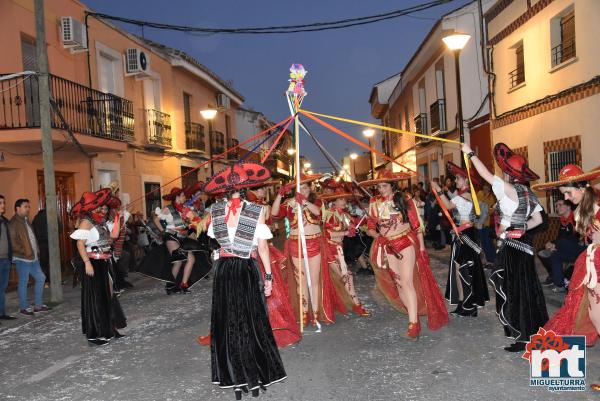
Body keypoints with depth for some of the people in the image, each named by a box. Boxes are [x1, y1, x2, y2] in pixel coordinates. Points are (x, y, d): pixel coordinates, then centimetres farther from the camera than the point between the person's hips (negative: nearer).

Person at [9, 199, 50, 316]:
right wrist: (24, 252, -17)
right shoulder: (14, 223, -11)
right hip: (22, 258, -9)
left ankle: (38, 305, 21)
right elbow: (13, 242, -19)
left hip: (33, 257, 9)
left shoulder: (26, 220, 16)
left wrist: (37, 251, 11)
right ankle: (24, 307, 13)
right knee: (23, 282, 1)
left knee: (41, 278, 12)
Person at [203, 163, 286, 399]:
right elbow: (262, 246, -7)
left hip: (223, 270, 3)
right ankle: (254, 379, 17)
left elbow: (216, 238, 6)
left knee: (227, 323, 11)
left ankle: (235, 380, 20)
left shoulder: (216, 210, -1)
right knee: (252, 322, 9)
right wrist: (269, 276, -2)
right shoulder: (256, 211, -9)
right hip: (247, 270, -2)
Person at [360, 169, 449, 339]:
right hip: (388, 246, 4)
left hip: (406, 242, -4)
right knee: (398, 282, 6)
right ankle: (414, 313, 18)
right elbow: (370, 226, 6)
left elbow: (416, 224, -2)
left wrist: (421, 246, -3)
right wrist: (378, 236, -13)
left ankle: (413, 323, -10)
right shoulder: (374, 203, 0)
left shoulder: (404, 201, -5)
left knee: (407, 281, -11)